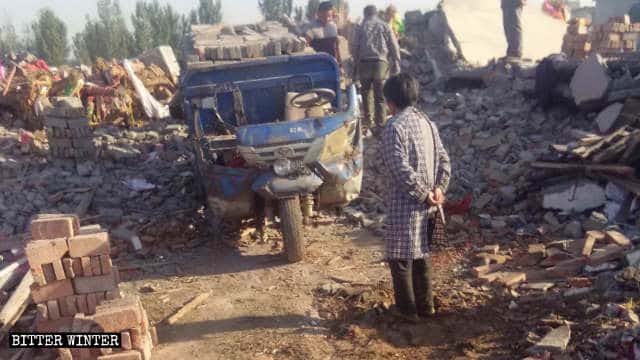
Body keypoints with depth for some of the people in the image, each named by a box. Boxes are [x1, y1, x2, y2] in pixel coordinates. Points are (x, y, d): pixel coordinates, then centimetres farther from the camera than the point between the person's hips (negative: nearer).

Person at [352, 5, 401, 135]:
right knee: (380, 97, 0)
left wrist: (356, 64, 14)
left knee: (366, 93, 20)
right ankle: (380, 126, -5)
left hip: (364, 63, 1)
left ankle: (367, 121, 25)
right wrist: (396, 64, 6)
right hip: (381, 63, -1)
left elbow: (355, 48, 6)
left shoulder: (361, 27, 10)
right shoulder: (384, 26, 8)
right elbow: (394, 46, 2)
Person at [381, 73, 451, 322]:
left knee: (400, 258, 8)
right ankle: (426, 305, 30)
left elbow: (401, 169, -23)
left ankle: (408, 309, 19)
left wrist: (424, 194, -15)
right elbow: (444, 160, 7)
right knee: (421, 254, 20)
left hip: (404, 206, -7)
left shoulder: (395, 127, -16)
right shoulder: (427, 123, 8)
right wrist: (438, 190, -1)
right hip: (427, 206, 7)